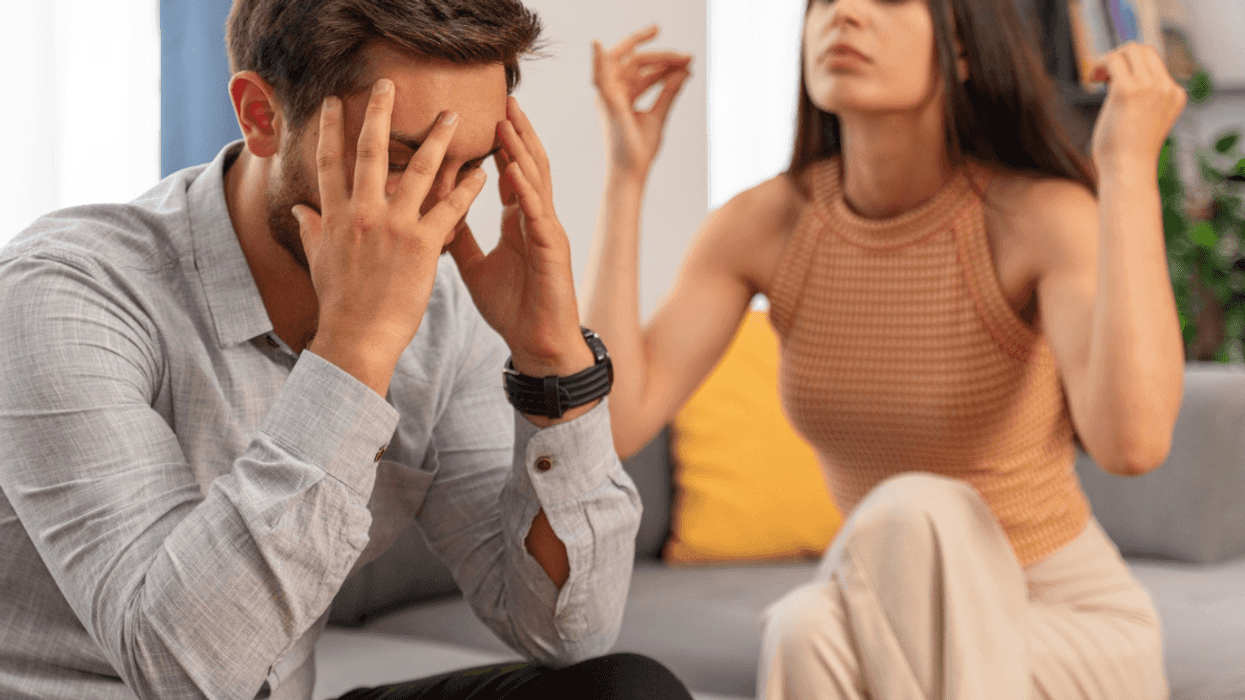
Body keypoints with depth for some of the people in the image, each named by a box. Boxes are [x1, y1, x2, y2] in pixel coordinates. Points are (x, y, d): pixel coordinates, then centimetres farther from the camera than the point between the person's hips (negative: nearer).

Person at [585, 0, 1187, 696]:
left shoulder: (1043, 214, -20)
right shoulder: (762, 224, -7)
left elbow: (1133, 441, -38)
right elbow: (611, 423, -17)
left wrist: (1129, 167, -33)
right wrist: (626, 176, -16)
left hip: (1078, 639, -3)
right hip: (898, 638, 3)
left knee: (912, 513, -33)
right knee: (808, 634, -33)